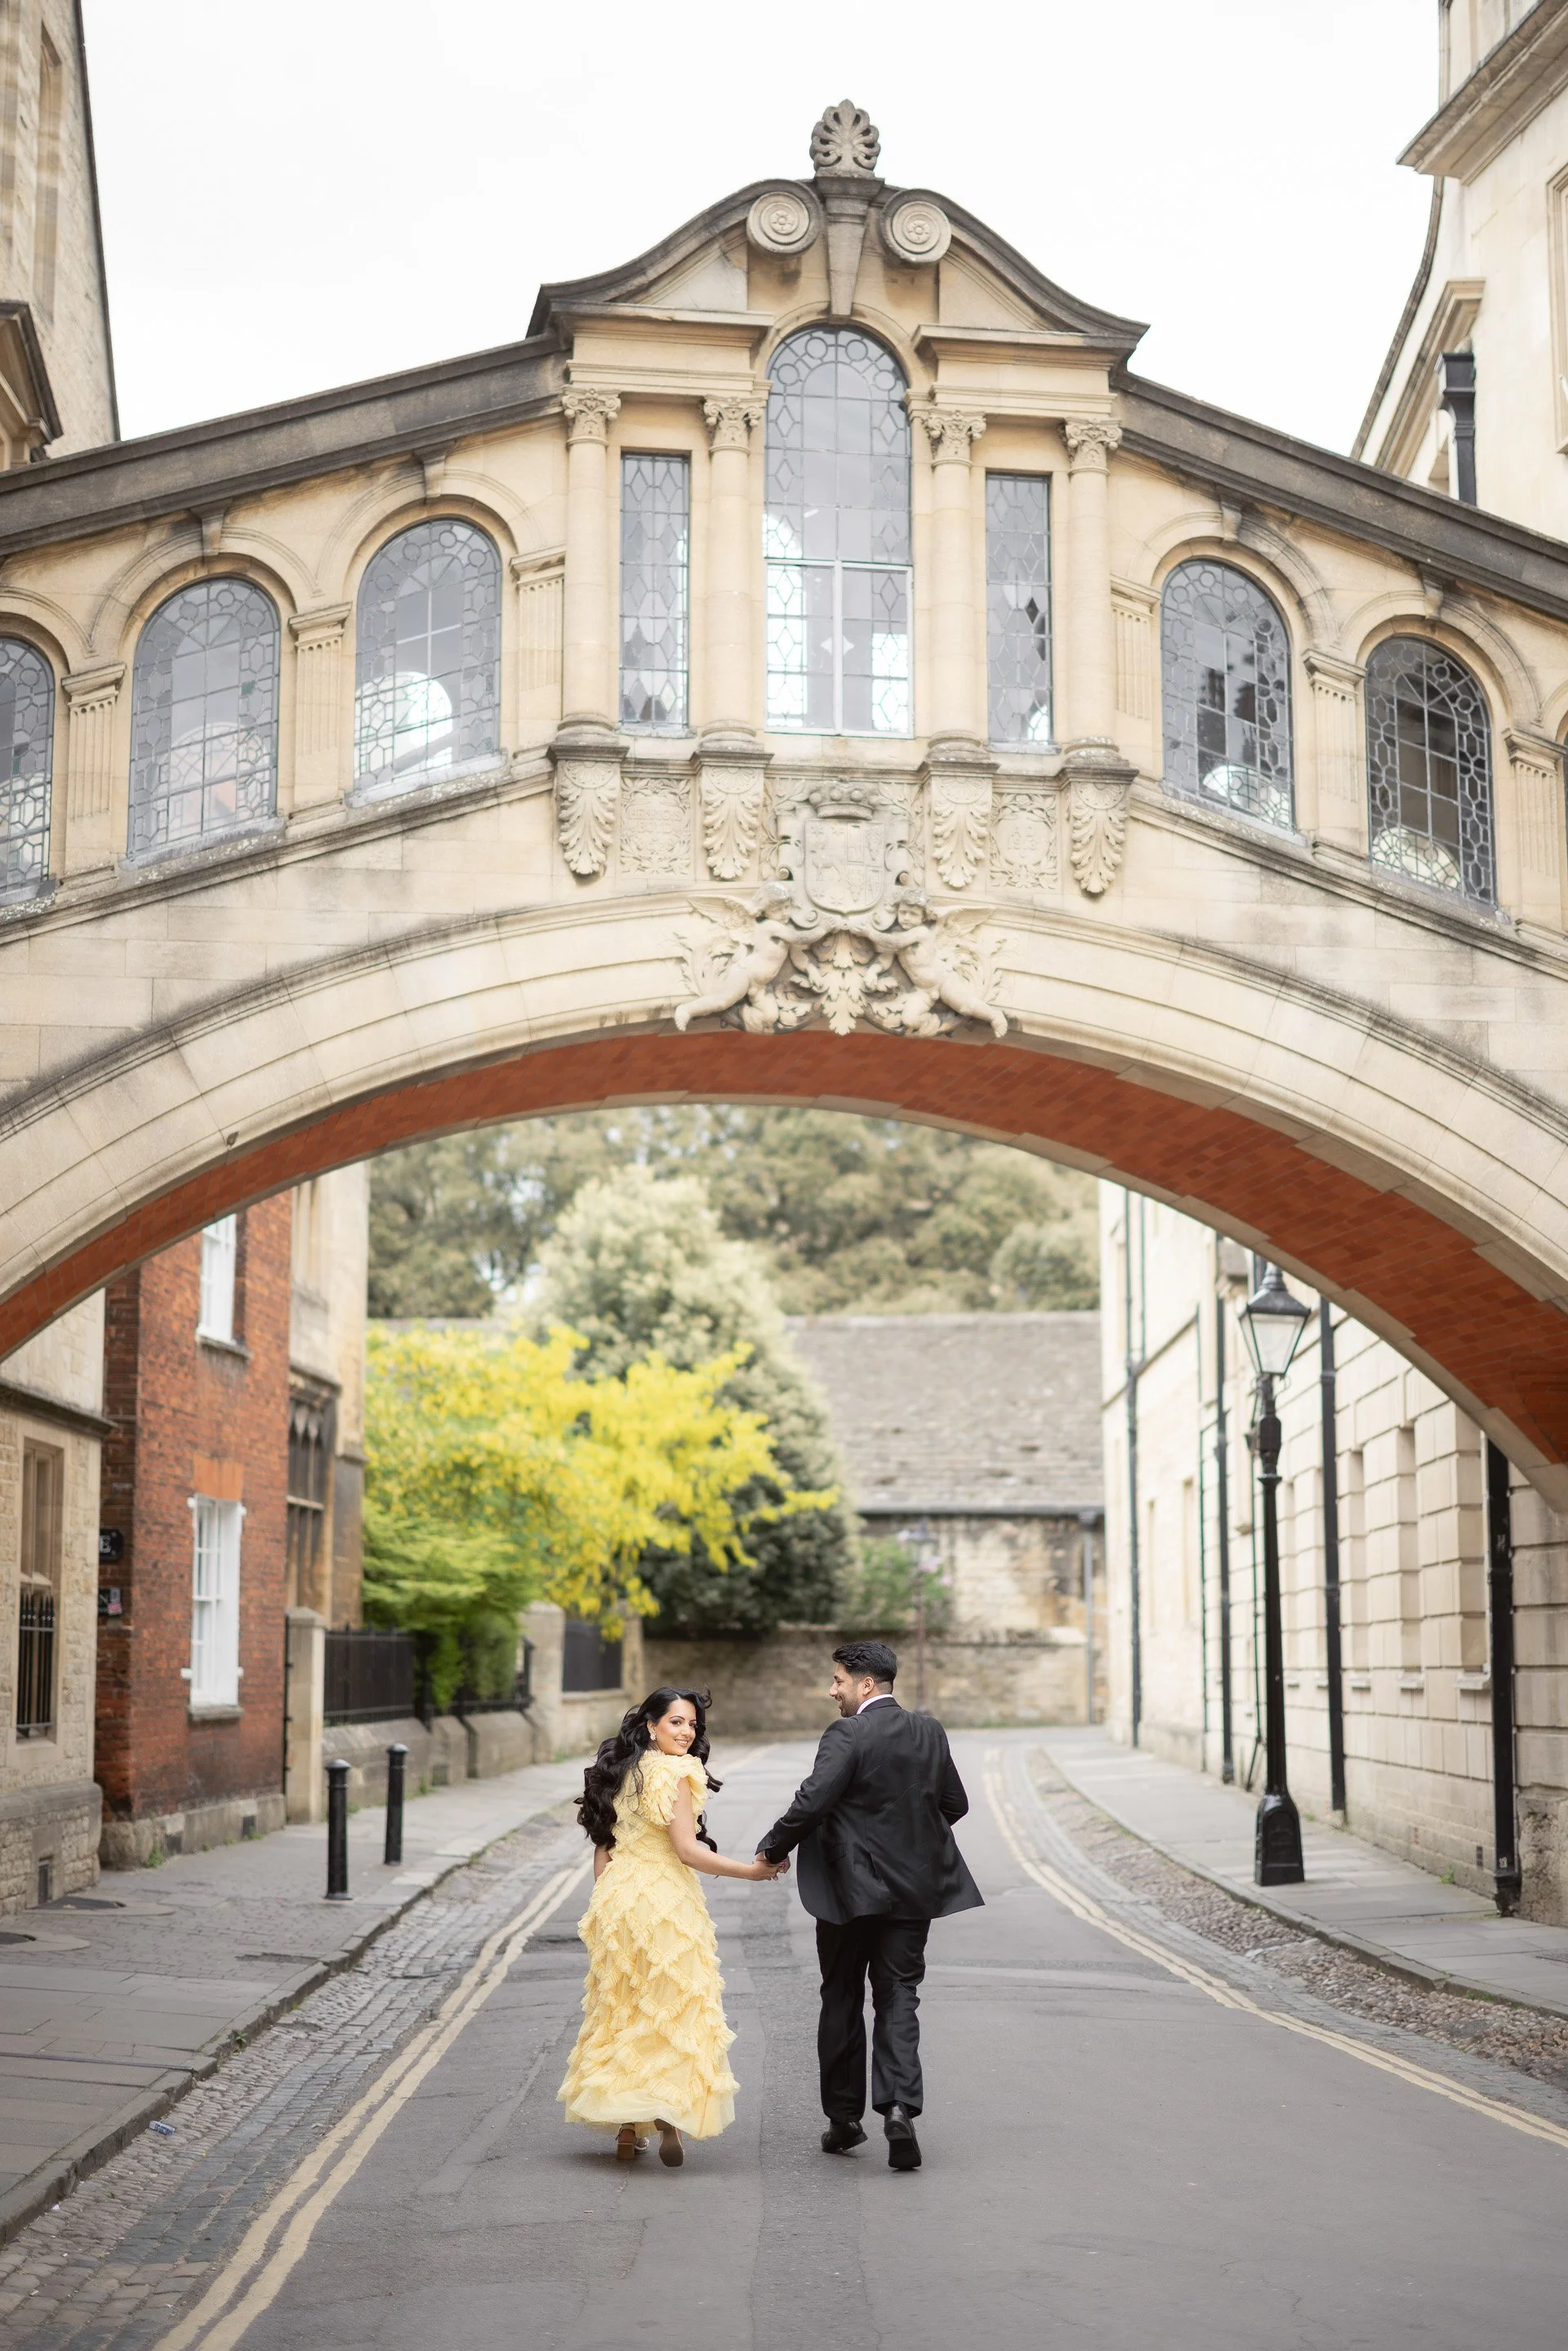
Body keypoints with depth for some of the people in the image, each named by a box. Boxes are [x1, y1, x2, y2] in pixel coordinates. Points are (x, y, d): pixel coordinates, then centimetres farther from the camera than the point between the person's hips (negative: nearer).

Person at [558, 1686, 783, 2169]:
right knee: (676, 2009, 4)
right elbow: (687, 1850, -17)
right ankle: (670, 2115, -7)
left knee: (621, 2010, 13)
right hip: (664, 1899, -7)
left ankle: (626, 2129, 17)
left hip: (615, 1898, 7)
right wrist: (751, 1870, -12)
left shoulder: (617, 1772, 10)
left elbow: (602, 1848, 12)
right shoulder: (675, 1772, -12)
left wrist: (603, 1907, 18)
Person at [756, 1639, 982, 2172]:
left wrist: (772, 1849, -8)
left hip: (850, 1889, -4)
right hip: (913, 1889, 4)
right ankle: (899, 2106, -14)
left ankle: (844, 2118, 18)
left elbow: (811, 1802, -22)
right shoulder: (929, 1733, 4)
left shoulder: (847, 1736, -15)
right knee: (898, 1999, 6)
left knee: (842, 2002, 10)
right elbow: (955, 1804, 10)